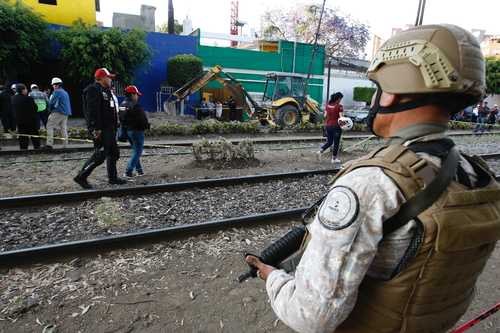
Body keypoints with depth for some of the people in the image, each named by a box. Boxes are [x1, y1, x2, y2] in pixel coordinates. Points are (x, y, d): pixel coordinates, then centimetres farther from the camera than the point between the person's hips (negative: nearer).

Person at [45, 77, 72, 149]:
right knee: (64, 128, 10)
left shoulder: (57, 92, -8)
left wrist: (50, 110, 10)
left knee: (49, 126, -5)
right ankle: (65, 145, 8)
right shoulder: (65, 92, 18)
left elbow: (51, 103, -7)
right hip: (66, 113, 8)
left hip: (58, 112, -8)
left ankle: (49, 144, -14)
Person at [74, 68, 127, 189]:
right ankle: (81, 177, 1)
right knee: (100, 154, -10)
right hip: (100, 130, -11)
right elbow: (92, 111, -22)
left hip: (109, 129, 11)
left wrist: (115, 125, 22)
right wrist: (96, 128, -27)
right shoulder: (93, 90, -13)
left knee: (113, 153, 14)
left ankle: (113, 177, 25)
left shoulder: (105, 90, 20)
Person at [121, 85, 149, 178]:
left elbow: (122, 119, 13)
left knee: (135, 151, 19)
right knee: (137, 151, -2)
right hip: (137, 130, -9)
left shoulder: (123, 105, 10)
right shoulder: (135, 106, -19)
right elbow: (142, 119, -20)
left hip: (128, 130, 9)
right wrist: (147, 125, -6)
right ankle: (128, 172, -7)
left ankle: (139, 170, 25)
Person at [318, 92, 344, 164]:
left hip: (328, 125, 6)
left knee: (329, 141, 21)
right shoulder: (339, 106, -12)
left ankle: (320, 151, 0)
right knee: (336, 143, 8)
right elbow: (341, 117, -20)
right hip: (336, 126, -6)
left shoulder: (328, 105, 4)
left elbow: (325, 116, 9)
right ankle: (334, 159, 15)